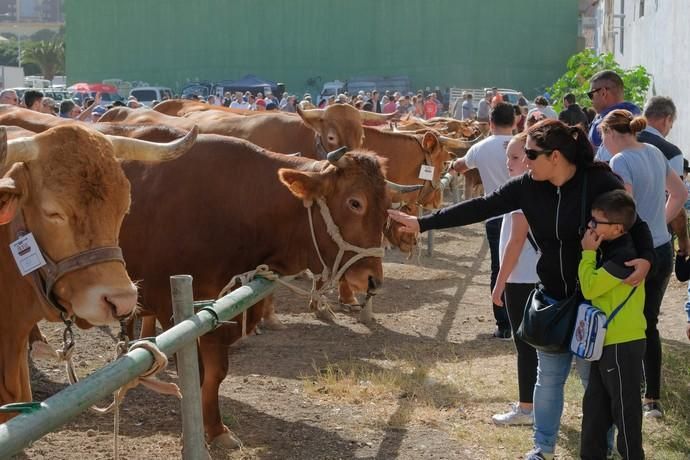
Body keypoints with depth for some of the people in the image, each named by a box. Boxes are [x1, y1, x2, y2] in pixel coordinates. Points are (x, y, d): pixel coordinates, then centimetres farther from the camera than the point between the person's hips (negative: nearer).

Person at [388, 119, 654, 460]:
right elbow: (480, 208, -5)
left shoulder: (600, 183, -19)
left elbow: (636, 225, -11)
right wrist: (422, 223, -7)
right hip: (553, 298, 4)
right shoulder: (528, 186, -7)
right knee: (549, 376, 15)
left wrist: (646, 259, -32)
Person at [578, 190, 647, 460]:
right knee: (595, 405, 17)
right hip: (607, 340, 10)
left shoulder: (624, 256, -22)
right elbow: (594, 286, 19)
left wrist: (588, 252, -13)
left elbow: (590, 287, -21)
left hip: (622, 344, -10)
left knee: (624, 406, 1)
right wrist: (592, 253, 7)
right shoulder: (611, 249, 9)